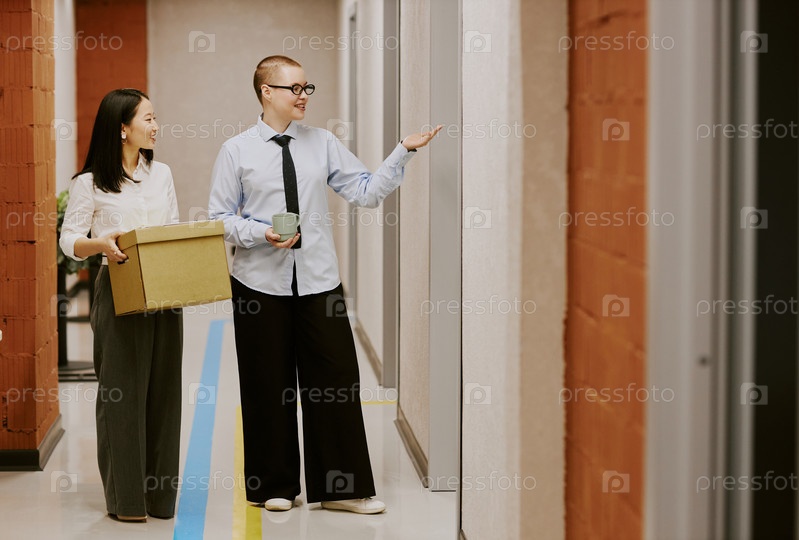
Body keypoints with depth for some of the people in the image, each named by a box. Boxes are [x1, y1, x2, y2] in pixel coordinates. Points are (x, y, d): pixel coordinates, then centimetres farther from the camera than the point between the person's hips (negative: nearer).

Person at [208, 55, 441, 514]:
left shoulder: (323, 144, 7)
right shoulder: (237, 151, -1)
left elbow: (367, 191, 2)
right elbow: (221, 217, 1)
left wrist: (404, 152, -8)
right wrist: (262, 234, -16)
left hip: (319, 281, 2)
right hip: (262, 283, -2)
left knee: (336, 383, 0)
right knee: (268, 386, 6)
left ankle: (339, 487, 10)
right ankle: (274, 486, 22)